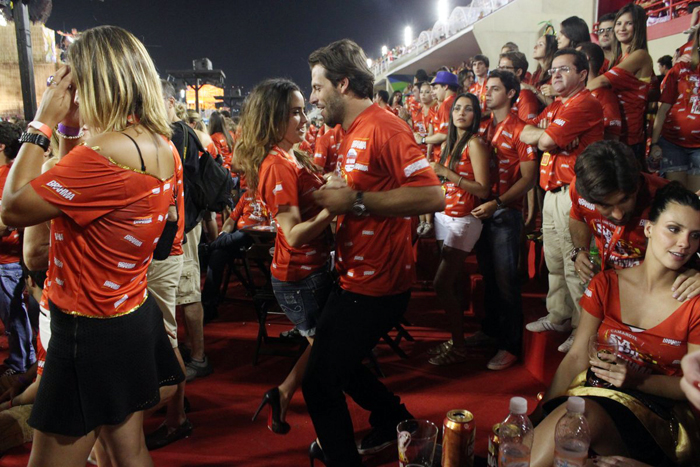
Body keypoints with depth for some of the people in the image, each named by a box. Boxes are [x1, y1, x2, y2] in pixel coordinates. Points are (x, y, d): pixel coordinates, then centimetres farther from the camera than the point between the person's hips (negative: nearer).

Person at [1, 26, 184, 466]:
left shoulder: (106, 153, -25)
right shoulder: (163, 147, 3)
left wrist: (43, 122, -12)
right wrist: (70, 130, 6)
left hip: (92, 332, -9)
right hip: (136, 317, 9)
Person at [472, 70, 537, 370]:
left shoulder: (519, 130, -8)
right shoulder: (485, 128, 12)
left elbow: (529, 178, -12)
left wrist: (497, 204, -20)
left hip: (506, 213, -6)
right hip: (482, 210, 6)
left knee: (505, 279, -1)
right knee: (488, 274, 16)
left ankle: (510, 345, 11)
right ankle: (490, 328, 32)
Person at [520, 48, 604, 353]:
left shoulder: (585, 103, -11)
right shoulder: (555, 106, 20)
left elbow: (547, 139, -20)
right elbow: (524, 134, 10)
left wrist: (543, 135, 1)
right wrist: (544, 136, -8)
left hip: (573, 192, -9)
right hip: (552, 191, 9)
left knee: (575, 266, -4)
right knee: (553, 261, 16)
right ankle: (559, 316, 29)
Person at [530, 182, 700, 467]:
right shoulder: (606, 284, 6)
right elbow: (577, 357, 2)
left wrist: (637, 380, -17)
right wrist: (540, 412, -10)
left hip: (657, 414, -2)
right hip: (594, 392, 2)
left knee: (582, 414, -34)